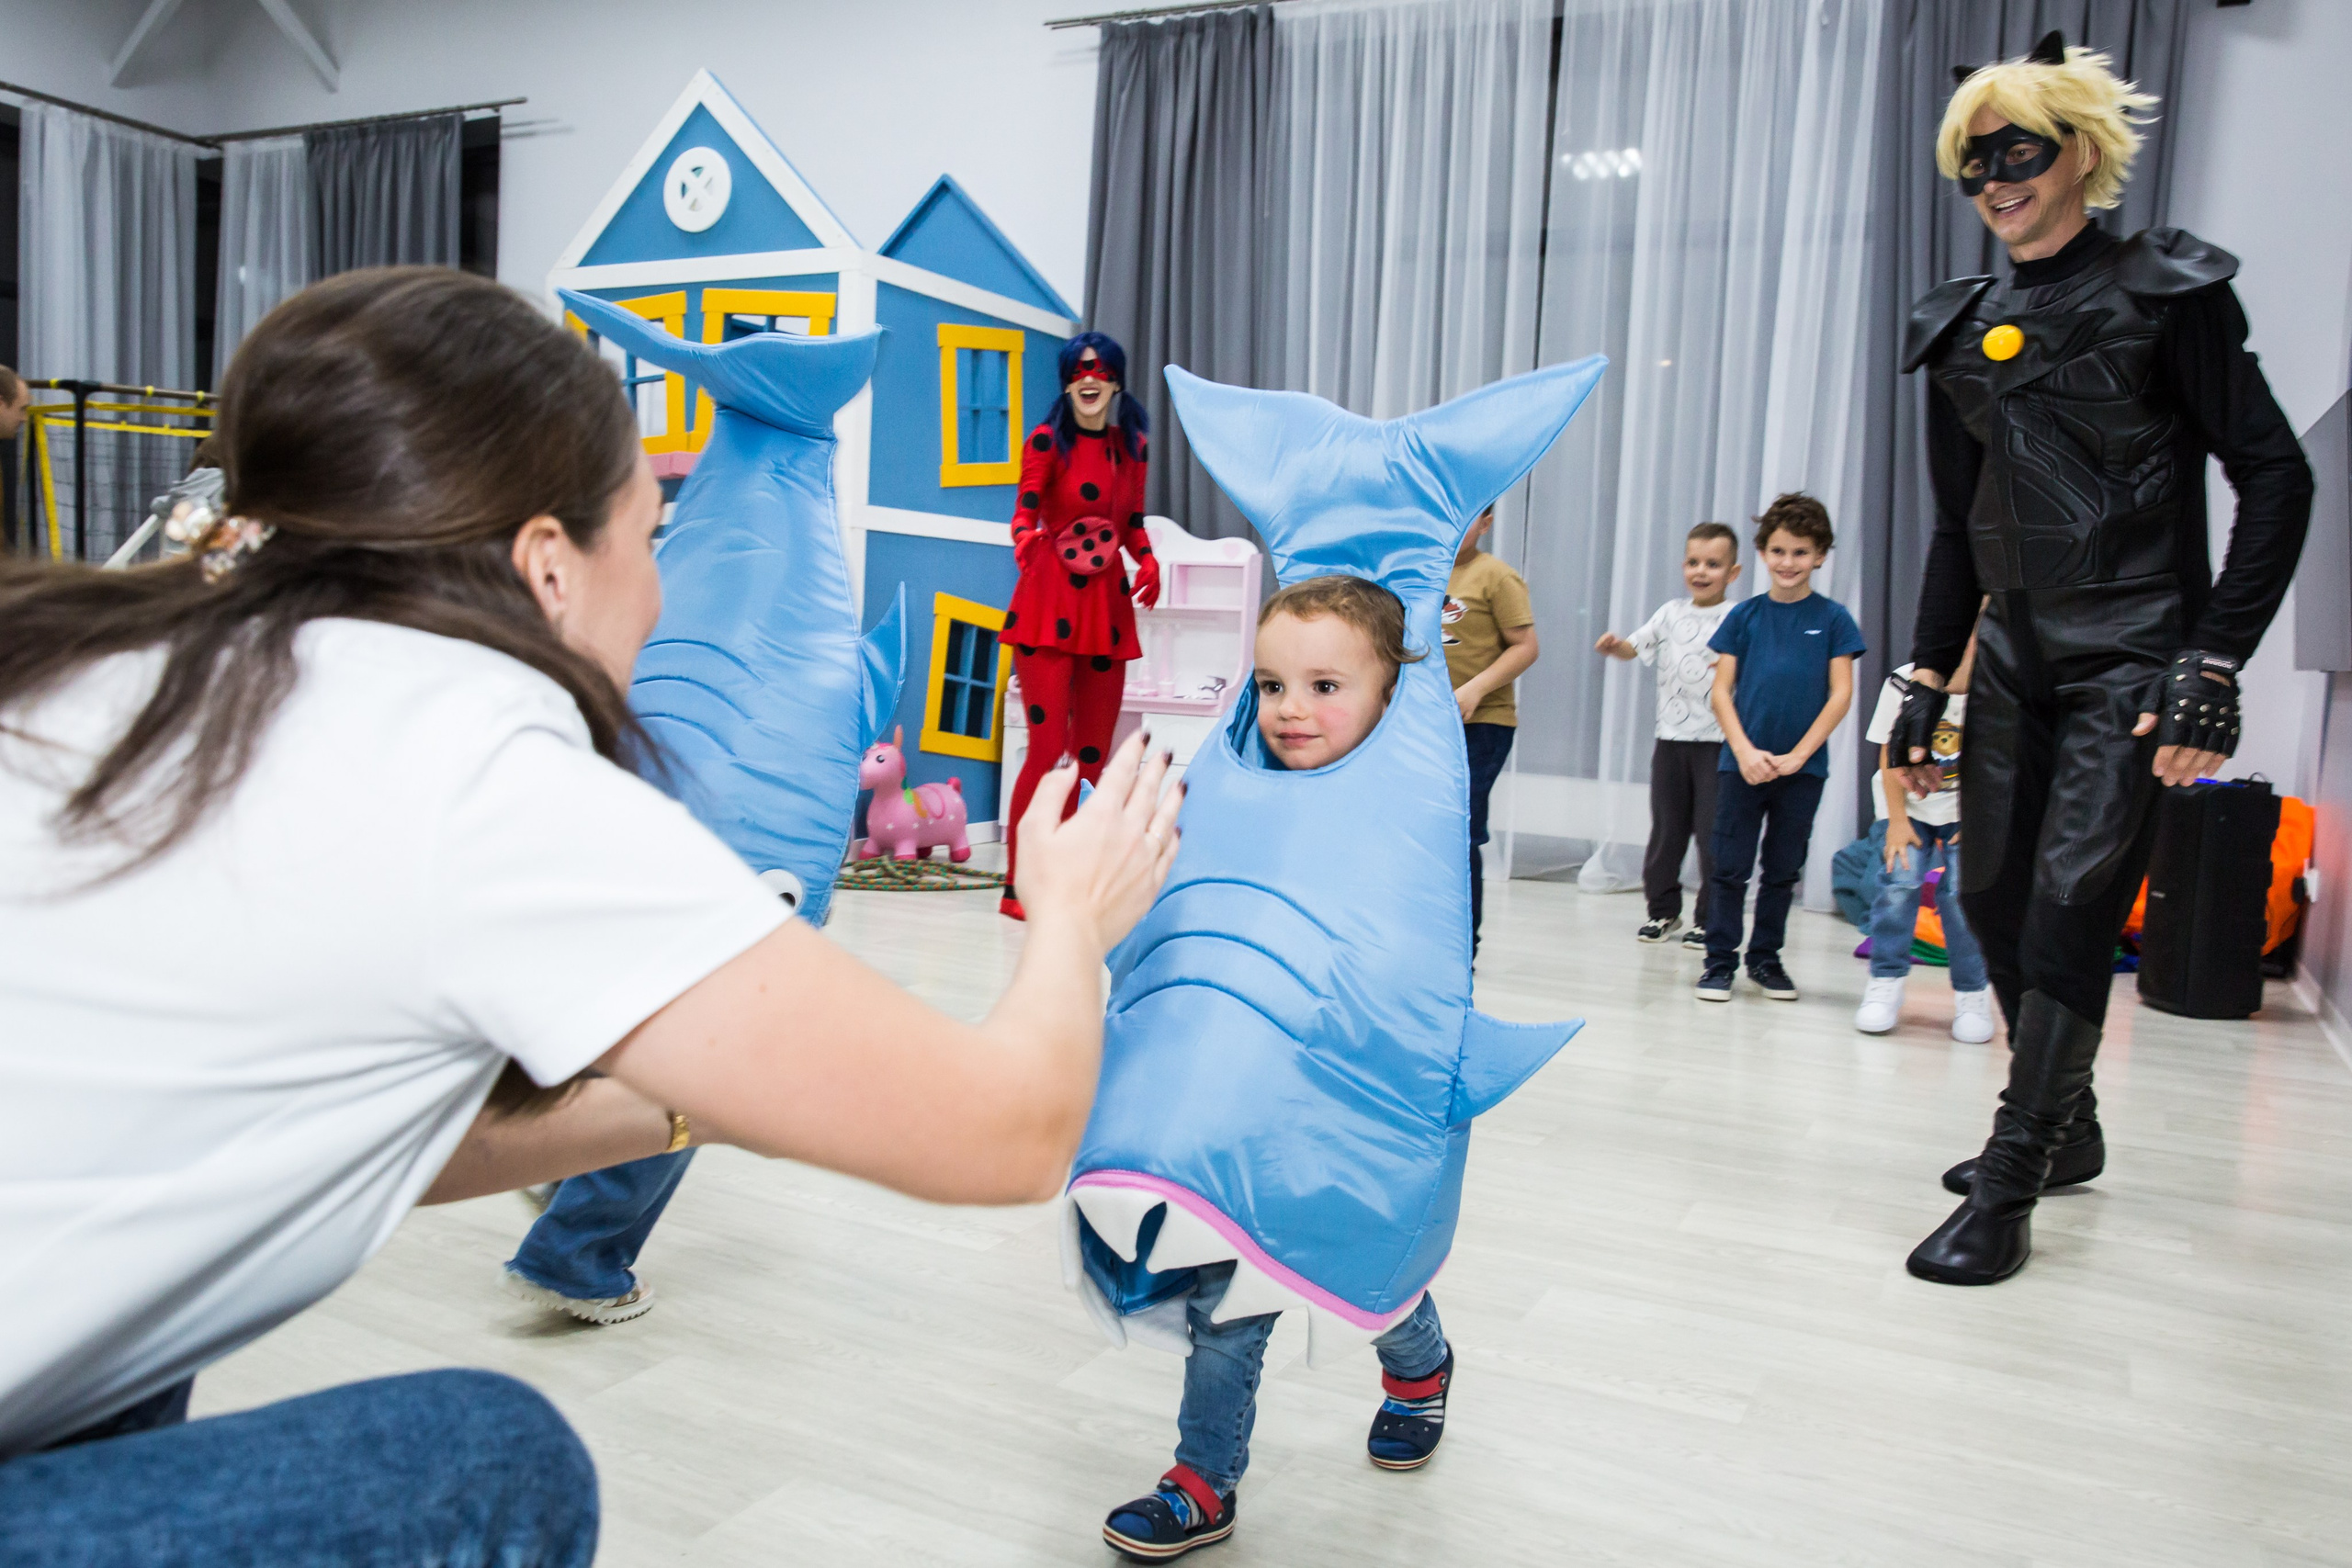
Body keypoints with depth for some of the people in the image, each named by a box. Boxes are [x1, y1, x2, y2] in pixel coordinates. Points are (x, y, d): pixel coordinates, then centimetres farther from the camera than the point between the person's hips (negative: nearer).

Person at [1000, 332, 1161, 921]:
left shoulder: (1132, 446, 12)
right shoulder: (1047, 441, -1)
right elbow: (1025, 513, -9)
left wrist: (1148, 562, 0)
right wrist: (1026, 548, -31)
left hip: (1107, 603, 5)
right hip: (1050, 603, -5)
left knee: (1093, 755, 7)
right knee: (1049, 747, -10)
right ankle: (1018, 886, -2)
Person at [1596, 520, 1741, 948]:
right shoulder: (1671, 613, 10)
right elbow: (1636, 647, 9)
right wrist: (1614, 645, -12)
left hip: (1716, 741, -4)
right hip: (1671, 737, 4)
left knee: (1713, 833, -2)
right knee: (1666, 828, 11)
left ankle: (1709, 920, 9)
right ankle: (1663, 910, 24)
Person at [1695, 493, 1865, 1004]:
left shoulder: (1832, 619, 0)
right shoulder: (1745, 615, 2)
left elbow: (1841, 696, -3)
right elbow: (1721, 690, 0)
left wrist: (1796, 756, -9)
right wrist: (1745, 751, -12)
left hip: (1803, 767, 0)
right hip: (1742, 763, 0)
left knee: (1783, 870, 12)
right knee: (1731, 867, 1)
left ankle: (1765, 958, 24)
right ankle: (1720, 961, 10)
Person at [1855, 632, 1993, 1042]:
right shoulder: (1904, 682, -13)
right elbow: (1891, 758, -6)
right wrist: (1898, 821, -9)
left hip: (1970, 810, -1)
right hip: (1911, 808, 1)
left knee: (1961, 893, -13)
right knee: (1899, 882, -15)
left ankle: (1973, 993, 4)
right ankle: (1886, 984, -2)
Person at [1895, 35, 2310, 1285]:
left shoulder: (2162, 294, -4)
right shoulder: (1963, 331, 11)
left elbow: (2275, 479, -6)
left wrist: (2211, 666, -14)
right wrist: (1926, 678, 11)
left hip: (2128, 664, -6)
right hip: (2013, 659, 6)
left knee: (2071, 908, -11)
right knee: (1992, 897, 7)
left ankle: (2006, 1191, -5)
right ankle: (2066, 1126, 27)